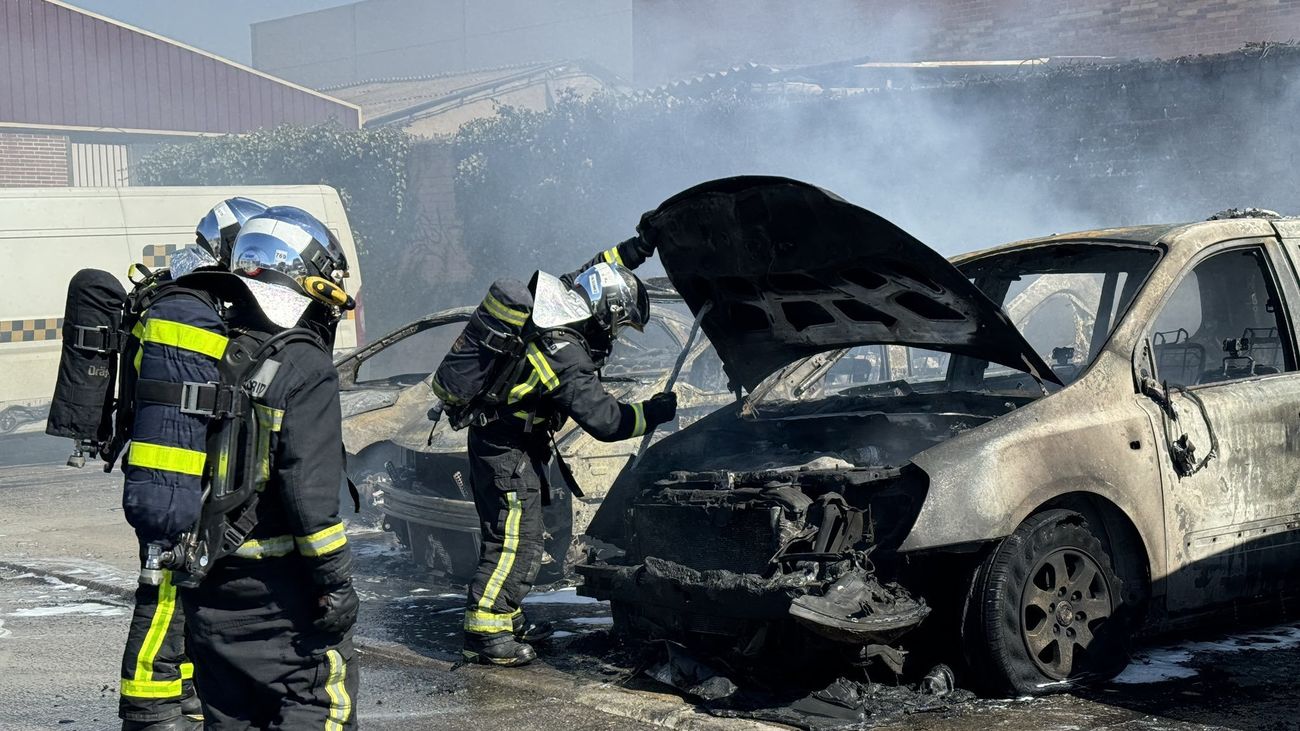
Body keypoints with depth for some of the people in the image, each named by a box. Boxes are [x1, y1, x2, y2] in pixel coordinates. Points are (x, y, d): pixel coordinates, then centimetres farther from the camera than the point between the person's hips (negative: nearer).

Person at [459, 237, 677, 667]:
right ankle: (484, 635, -4)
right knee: (516, 545, -7)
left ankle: (508, 620, 26)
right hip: (506, 450, -10)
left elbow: (586, 279, 21)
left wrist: (628, 253, 16)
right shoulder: (565, 356, -27)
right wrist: (651, 414, -14)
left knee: (513, 540, 17)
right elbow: (602, 419, -26)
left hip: (501, 442, 10)